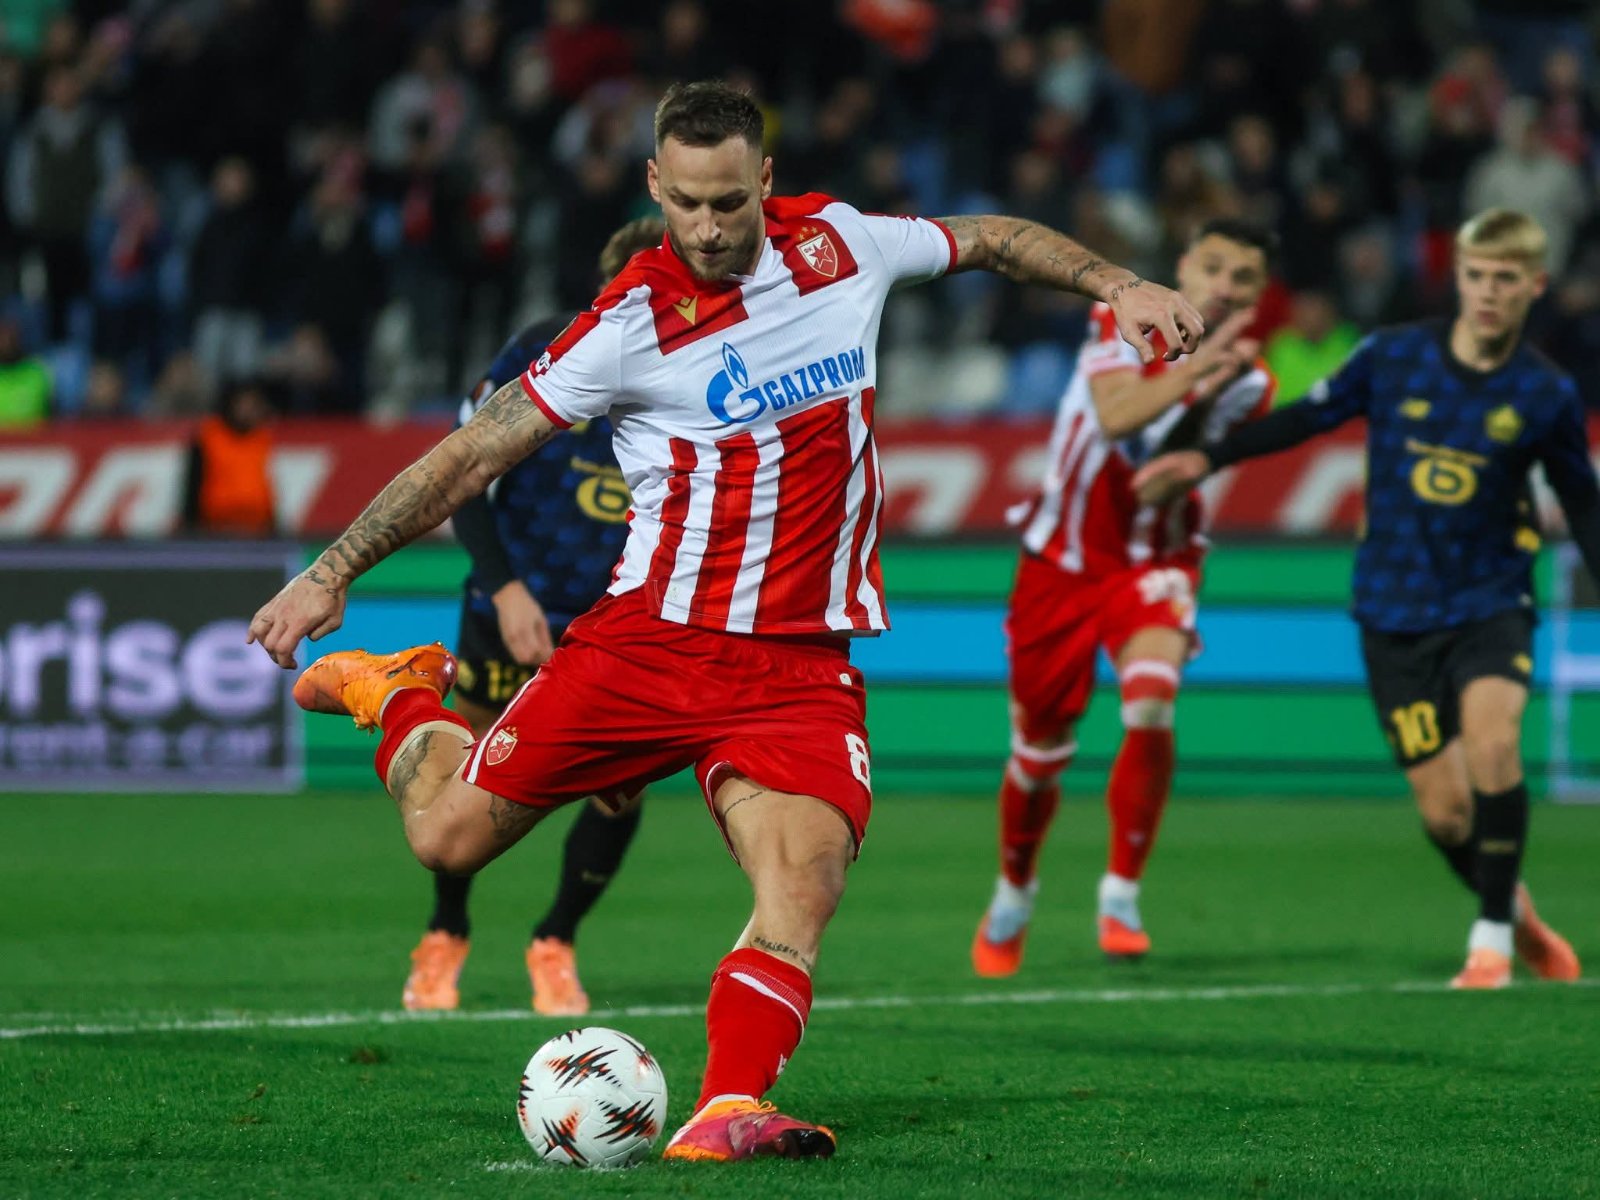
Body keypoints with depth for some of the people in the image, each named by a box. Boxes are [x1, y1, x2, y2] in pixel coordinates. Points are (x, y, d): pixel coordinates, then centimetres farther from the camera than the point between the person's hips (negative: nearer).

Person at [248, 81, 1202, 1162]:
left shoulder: (840, 241, 2)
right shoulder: (632, 324, -9)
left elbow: (990, 241, 22)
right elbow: (475, 455, -5)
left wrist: (1118, 284, 13)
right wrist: (333, 573, -6)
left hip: (801, 660, 2)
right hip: (651, 638, -1)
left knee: (805, 878, -24)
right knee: (449, 833, 0)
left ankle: (727, 1113, -31)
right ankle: (398, 693, 31)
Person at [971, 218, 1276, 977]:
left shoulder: (1246, 381, -8)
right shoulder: (1122, 321, -11)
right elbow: (1113, 414, -31)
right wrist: (1195, 368, -45)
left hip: (1151, 563, 0)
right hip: (1061, 561, 0)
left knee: (1151, 707, -29)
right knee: (1038, 755, 9)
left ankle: (1121, 897, -17)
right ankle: (1012, 898, 37)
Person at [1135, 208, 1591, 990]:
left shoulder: (1546, 396, -4)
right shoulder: (1392, 356, -5)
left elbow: (1583, 508, 8)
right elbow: (1310, 418, 8)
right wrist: (1206, 461, 6)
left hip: (1490, 601, -1)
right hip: (1395, 612, 1)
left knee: (1491, 742, -27)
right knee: (1444, 811, -3)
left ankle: (1491, 940, -15)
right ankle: (1516, 911, 27)